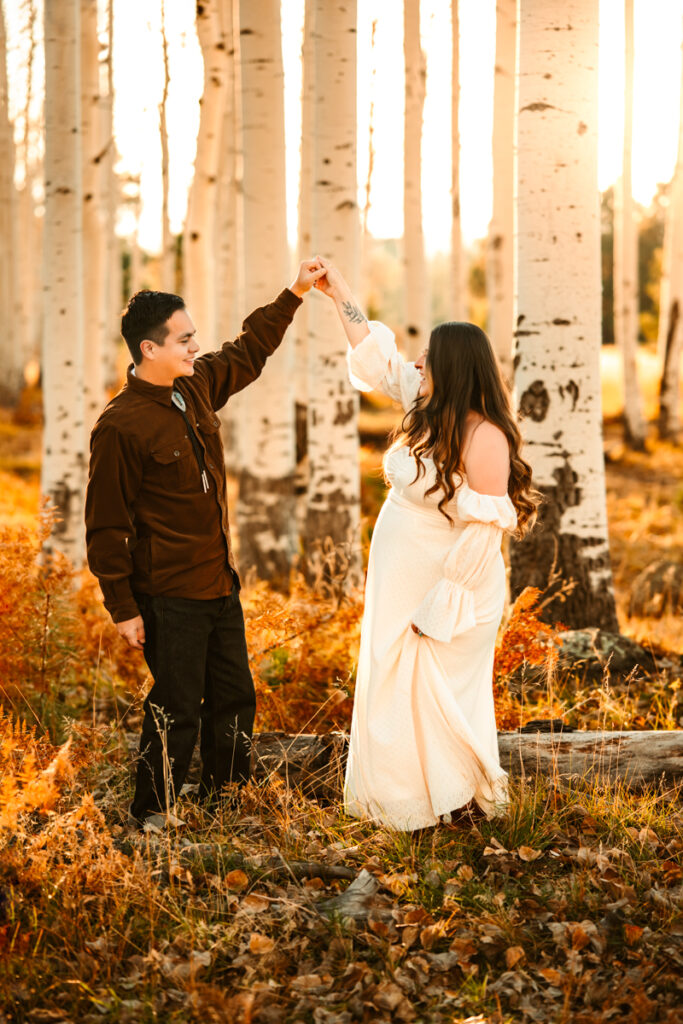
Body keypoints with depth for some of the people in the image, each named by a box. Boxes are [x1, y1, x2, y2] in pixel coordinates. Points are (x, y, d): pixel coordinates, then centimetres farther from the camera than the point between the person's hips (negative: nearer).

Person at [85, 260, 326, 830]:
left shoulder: (197, 386, 4)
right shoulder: (121, 425, -19)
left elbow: (249, 352, 25)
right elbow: (108, 524, -15)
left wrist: (294, 295, 21)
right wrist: (123, 608, -14)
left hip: (220, 585, 8)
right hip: (169, 596, -8)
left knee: (235, 699, 17)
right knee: (177, 709, -2)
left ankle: (226, 800, 35)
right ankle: (153, 815, 16)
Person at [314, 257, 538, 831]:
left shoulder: (484, 437, -21)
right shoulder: (429, 411, 4)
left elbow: (482, 531, -22)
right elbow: (378, 360, 17)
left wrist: (440, 608, -21)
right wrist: (340, 295, 19)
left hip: (448, 587, -9)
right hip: (400, 584, 9)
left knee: (434, 694, 0)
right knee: (393, 690, 15)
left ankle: (455, 801, 17)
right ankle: (413, 798, 27)